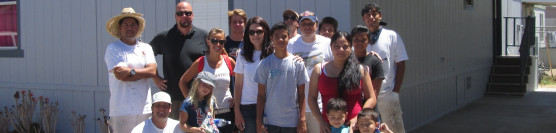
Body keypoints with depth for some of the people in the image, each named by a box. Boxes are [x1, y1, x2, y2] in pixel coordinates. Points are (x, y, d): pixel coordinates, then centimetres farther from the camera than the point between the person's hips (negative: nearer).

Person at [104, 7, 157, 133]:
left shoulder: (145, 48, 15)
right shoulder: (112, 49, 2)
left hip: (144, 108, 4)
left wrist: (131, 71, -11)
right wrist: (143, 72, -3)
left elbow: (152, 71, -1)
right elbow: (121, 76, -10)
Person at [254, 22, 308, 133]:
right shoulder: (265, 64, 2)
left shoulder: (297, 63, 2)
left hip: (292, 122, 0)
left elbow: (301, 94, 2)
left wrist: (302, 119, -4)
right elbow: (261, 95, 3)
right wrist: (259, 122, -2)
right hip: (270, 122, 0)